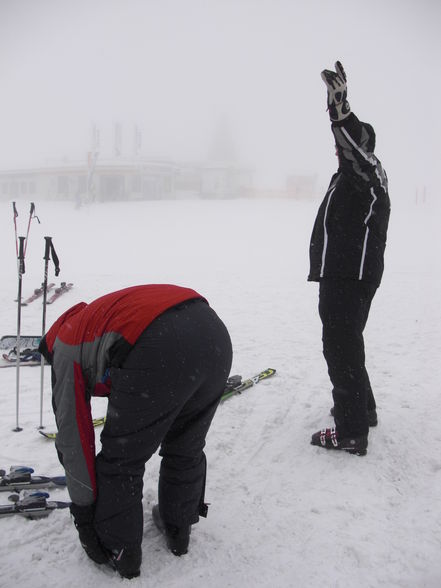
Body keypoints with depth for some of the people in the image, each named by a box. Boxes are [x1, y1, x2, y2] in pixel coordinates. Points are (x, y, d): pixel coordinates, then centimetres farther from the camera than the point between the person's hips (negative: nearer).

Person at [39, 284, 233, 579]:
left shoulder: (65, 345, 25)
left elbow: (73, 438, 23)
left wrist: (82, 512, 33)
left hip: (160, 351, -7)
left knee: (120, 462, 19)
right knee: (187, 448, 31)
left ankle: (120, 552, 36)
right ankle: (179, 529, 50)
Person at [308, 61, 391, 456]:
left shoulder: (365, 173, -13)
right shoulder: (355, 175, 20)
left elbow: (355, 149, -37)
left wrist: (340, 113, -51)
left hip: (348, 279, -11)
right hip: (347, 276, 11)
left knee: (341, 350, -6)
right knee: (346, 345, 21)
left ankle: (351, 433, 1)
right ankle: (362, 408, 36)